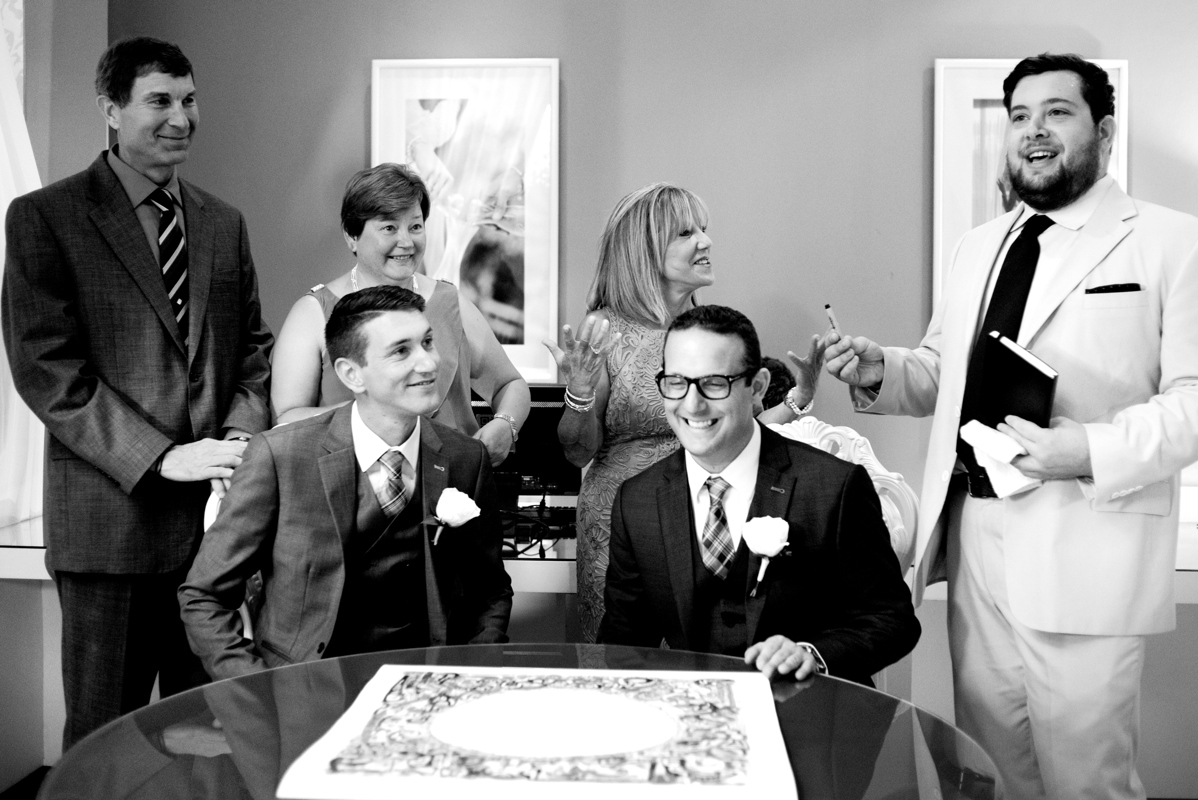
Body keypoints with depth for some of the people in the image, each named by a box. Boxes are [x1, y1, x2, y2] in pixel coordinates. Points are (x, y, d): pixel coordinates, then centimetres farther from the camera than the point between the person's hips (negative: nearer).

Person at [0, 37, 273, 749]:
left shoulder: (225, 223, 13)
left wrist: (241, 434, -5)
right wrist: (158, 457, -16)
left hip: (216, 505, 5)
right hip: (111, 513, -4)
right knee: (105, 733, 8)